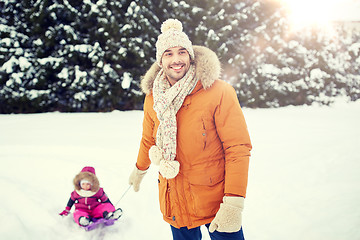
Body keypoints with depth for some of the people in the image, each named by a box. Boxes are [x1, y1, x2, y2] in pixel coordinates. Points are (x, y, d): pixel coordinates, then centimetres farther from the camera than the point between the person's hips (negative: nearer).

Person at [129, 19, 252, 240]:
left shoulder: (219, 93, -13)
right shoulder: (153, 99, 2)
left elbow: (238, 147, -16)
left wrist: (234, 204, -22)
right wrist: (140, 170, 35)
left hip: (215, 201, -4)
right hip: (174, 202, 4)